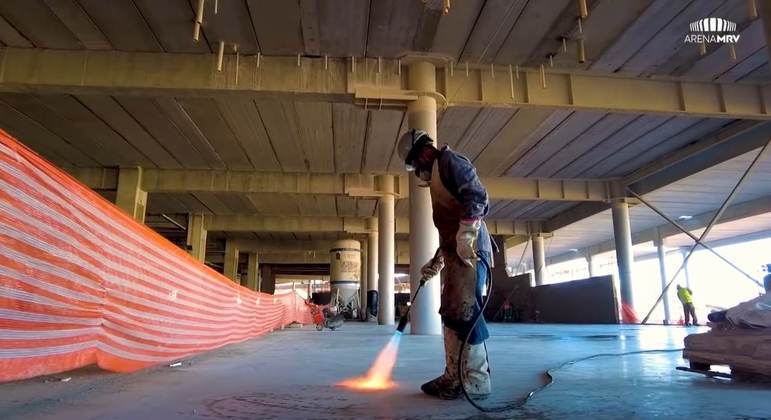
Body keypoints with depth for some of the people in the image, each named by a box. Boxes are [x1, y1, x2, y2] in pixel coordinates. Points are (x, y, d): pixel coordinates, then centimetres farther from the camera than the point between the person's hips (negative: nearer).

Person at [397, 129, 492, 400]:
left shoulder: (449, 160, 1)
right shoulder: (437, 175, 29)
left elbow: (477, 195, -16)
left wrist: (466, 235, -24)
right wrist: (436, 263, 24)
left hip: (469, 250, -10)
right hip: (454, 253, 10)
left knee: (465, 313, -11)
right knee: (451, 314, 9)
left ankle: (477, 381, -4)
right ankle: (454, 376, 16)